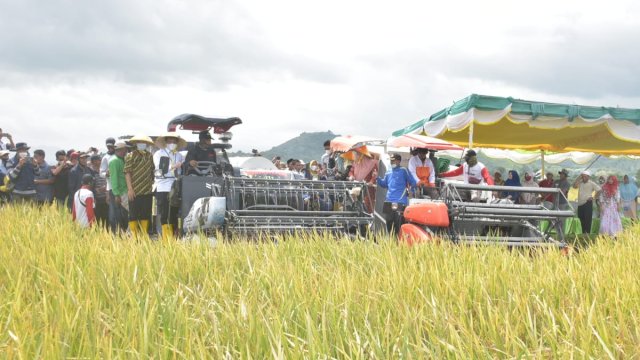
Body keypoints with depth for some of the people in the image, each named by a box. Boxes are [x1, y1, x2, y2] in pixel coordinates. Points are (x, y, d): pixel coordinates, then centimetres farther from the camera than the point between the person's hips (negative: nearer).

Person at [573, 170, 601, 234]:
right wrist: (579, 178, -1)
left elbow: (599, 190, -4)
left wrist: (593, 197, -6)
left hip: (587, 204, -6)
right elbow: (574, 186, -3)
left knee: (587, 220, -9)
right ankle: (583, 233, 18)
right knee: (582, 221, 11)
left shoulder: (592, 184, -1)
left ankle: (587, 233, -9)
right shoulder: (580, 183, 13)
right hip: (580, 204, 6)